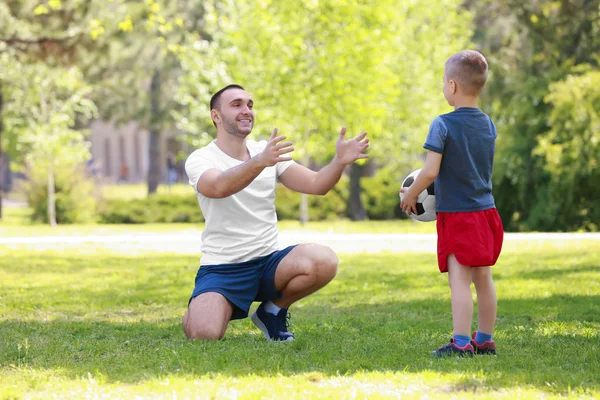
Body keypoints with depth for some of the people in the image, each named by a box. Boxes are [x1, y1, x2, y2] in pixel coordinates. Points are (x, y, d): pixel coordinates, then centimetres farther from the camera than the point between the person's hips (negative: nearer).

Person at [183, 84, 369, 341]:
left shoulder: (269, 152, 9)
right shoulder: (200, 160, -7)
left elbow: (315, 184, -1)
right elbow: (218, 187, -31)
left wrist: (340, 161, -22)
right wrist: (260, 162, -48)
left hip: (268, 262, 3)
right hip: (221, 269, -3)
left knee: (324, 261, -27)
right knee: (204, 334, -29)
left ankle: (272, 311, 2)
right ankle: (200, 311, 12)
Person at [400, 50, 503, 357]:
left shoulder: (443, 125, -14)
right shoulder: (488, 125, 7)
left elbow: (430, 171, -18)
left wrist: (411, 194, 0)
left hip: (457, 214, -7)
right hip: (486, 210, 7)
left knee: (459, 278, -7)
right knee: (483, 277, 13)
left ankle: (461, 342, -11)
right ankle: (485, 340, 21)